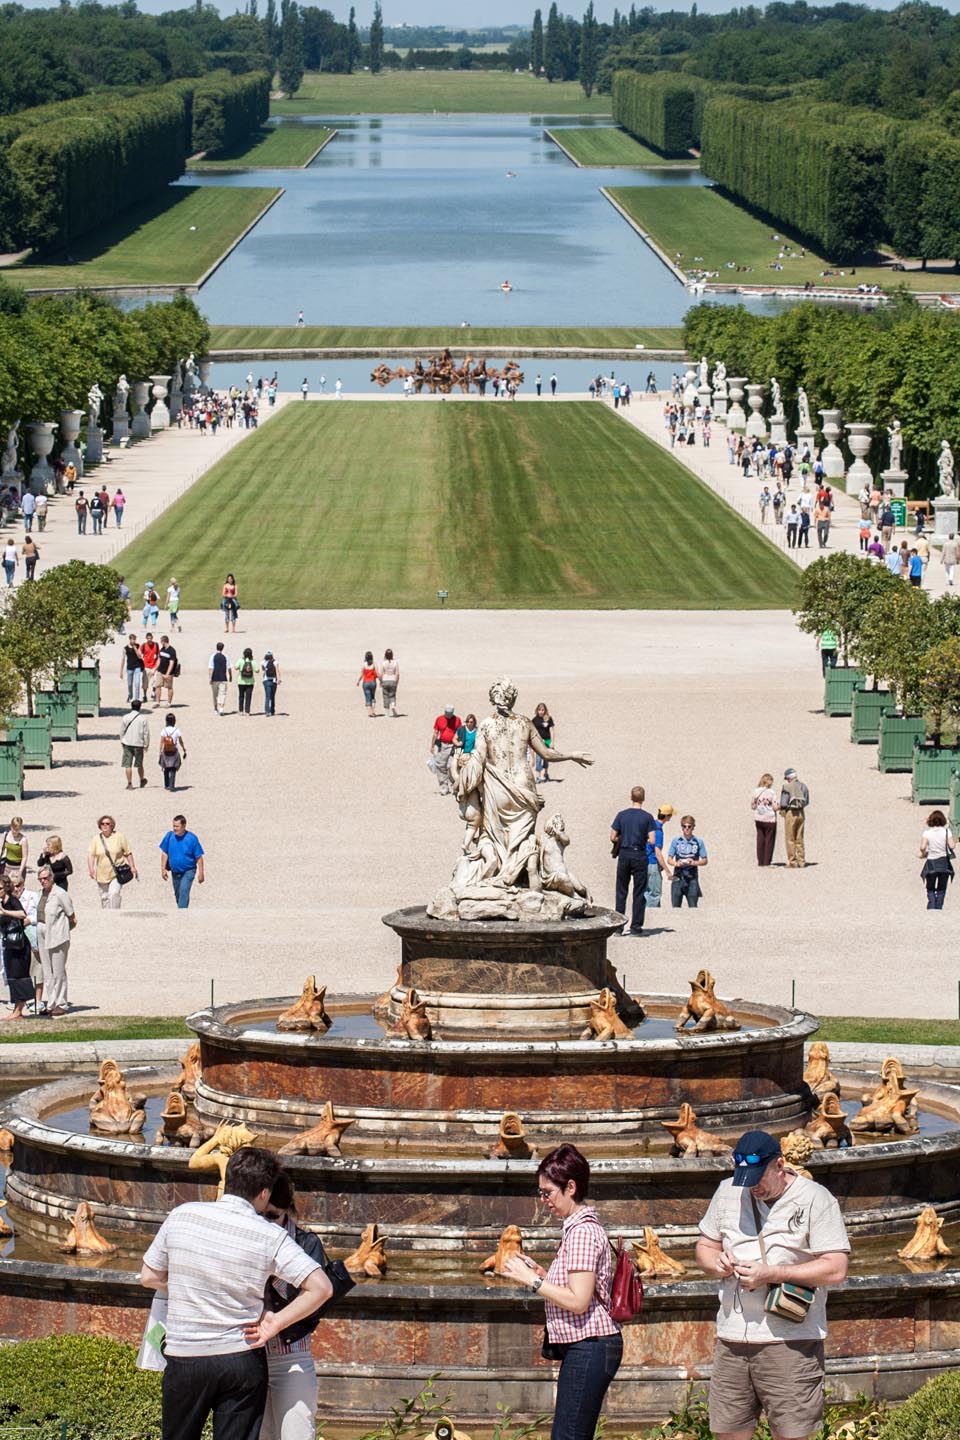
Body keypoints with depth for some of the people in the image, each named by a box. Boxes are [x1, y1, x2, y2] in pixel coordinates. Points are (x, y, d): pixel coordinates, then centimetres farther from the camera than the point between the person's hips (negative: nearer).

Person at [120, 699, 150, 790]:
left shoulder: (125, 717, -2)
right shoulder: (143, 718, -5)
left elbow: (122, 731, 4)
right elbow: (146, 733, -3)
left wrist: (122, 741, 16)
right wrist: (146, 744, 7)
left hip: (127, 743, 0)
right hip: (138, 744, 0)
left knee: (128, 765, 1)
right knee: (139, 764, 16)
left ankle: (129, 783, -4)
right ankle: (142, 780, 33)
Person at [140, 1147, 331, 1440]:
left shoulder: (182, 1215, -4)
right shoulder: (270, 1237, -8)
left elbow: (149, 1277, 5)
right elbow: (321, 1287, -14)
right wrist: (276, 1322, -6)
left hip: (185, 1359, 1)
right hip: (242, 1360, -1)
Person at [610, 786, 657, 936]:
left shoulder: (621, 815, -1)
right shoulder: (647, 817, -5)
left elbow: (613, 838, -1)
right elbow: (652, 840, -9)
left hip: (624, 855, 2)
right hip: (639, 855, -1)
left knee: (621, 892, 8)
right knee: (639, 893, 4)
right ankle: (636, 927, 1)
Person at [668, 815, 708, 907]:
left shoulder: (698, 841, 4)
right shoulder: (676, 840, 5)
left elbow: (704, 860, 7)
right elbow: (669, 858, 7)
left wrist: (694, 863, -13)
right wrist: (675, 863, -15)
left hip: (692, 878, -1)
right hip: (678, 876, 1)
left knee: (693, 906, -4)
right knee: (676, 905, 0)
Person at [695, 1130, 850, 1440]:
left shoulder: (815, 1199, -5)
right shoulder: (727, 1192, 12)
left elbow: (835, 1270, -12)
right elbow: (704, 1246, 22)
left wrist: (770, 1274, -17)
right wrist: (716, 1262, -3)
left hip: (790, 1343, -5)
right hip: (732, 1340, 5)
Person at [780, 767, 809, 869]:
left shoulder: (787, 787, -11)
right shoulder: (803, 786, 7)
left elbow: (784, 803, -13)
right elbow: (807, 801, 12)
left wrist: (782, 810, 6)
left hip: (790, 812, -6)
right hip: (801, 813, 6)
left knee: (790, 839, 0)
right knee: (799, 839, 13)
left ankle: (792, 862, -3)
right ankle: (801, 862, 13)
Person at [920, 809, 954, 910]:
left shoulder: (927, 833, -6)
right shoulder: (947, 831, -5)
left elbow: (922, 847, -16)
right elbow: (951, 846, -12)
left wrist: (923, 854, 4)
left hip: (931, 864, -1)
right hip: (944, 863, 1)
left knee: (930, 889, 10)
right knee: (941, 889, 12)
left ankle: (931, 906, -9)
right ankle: (939, 907, 3)